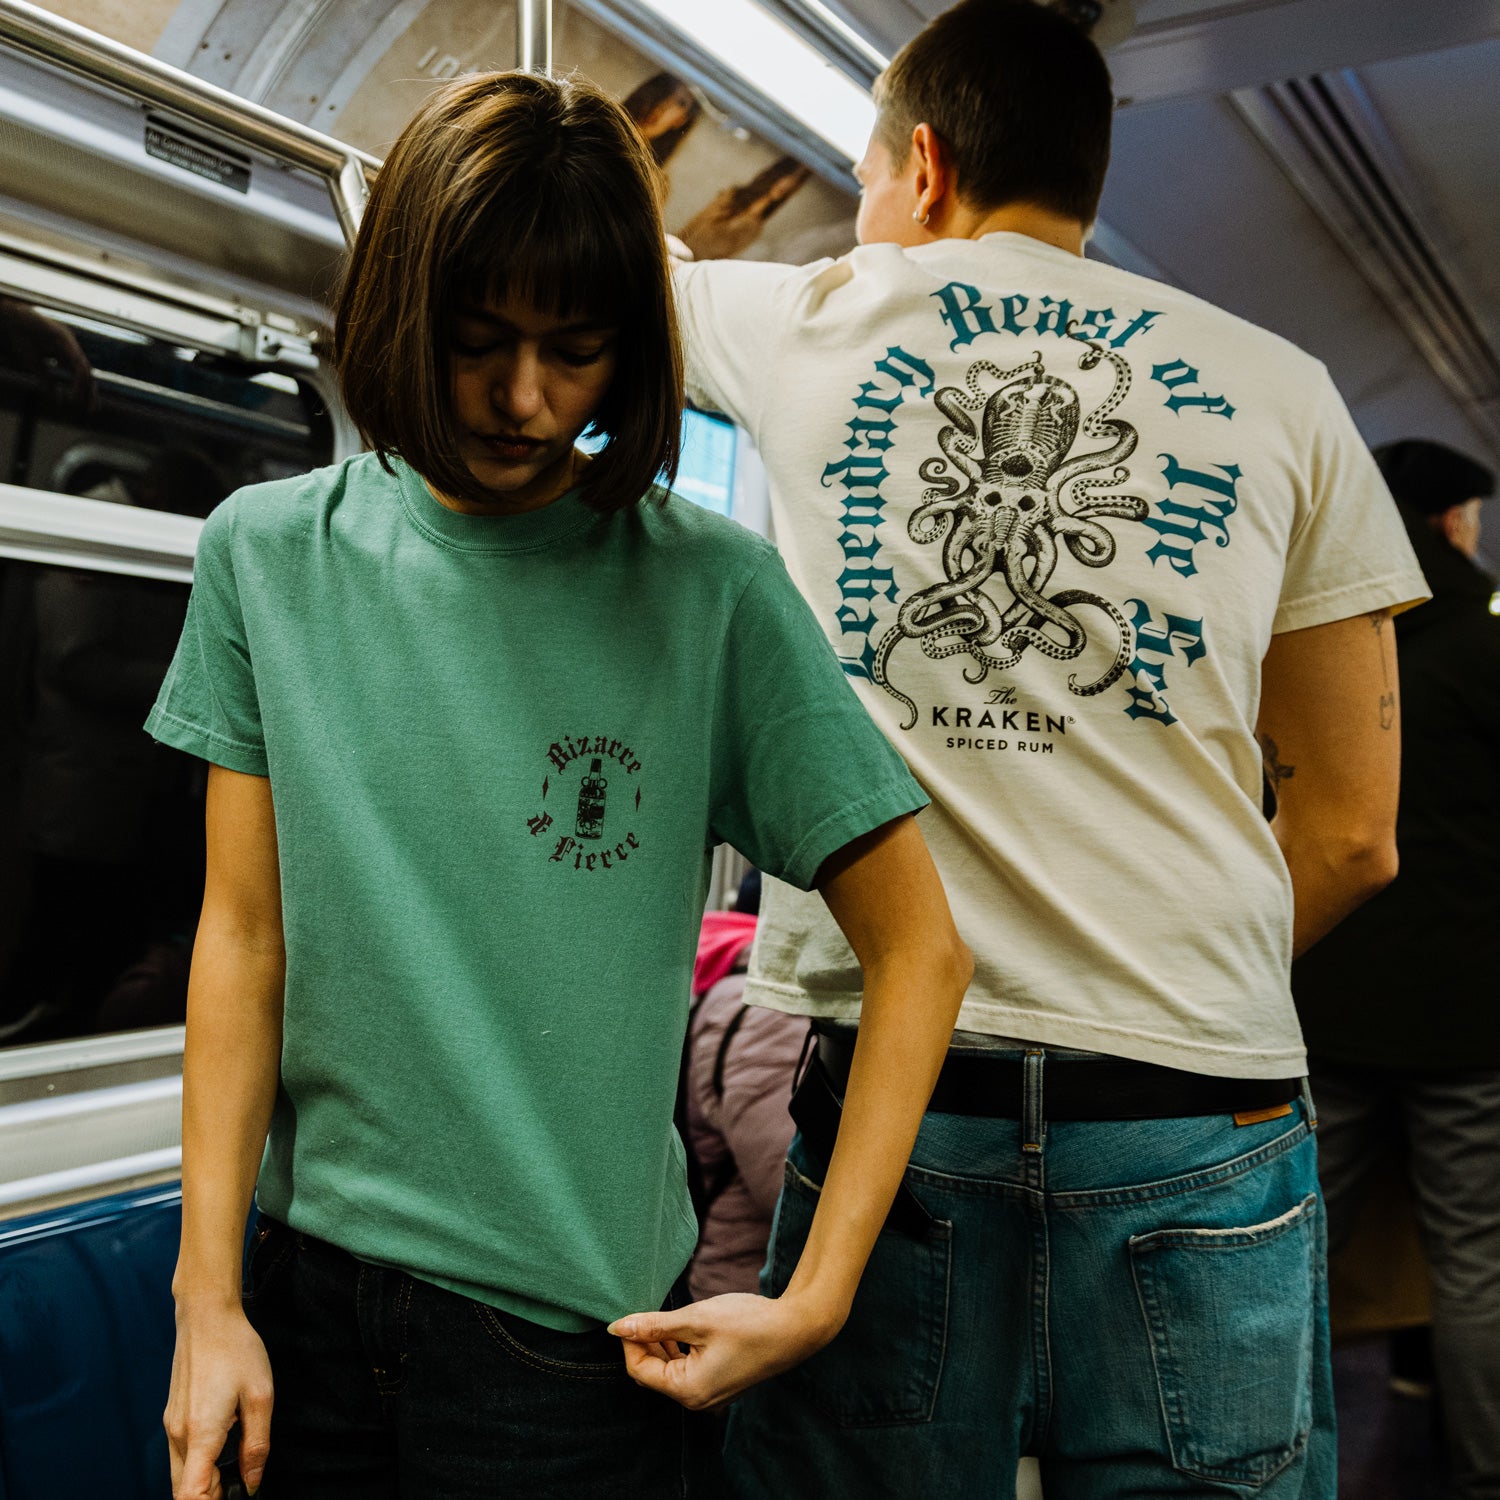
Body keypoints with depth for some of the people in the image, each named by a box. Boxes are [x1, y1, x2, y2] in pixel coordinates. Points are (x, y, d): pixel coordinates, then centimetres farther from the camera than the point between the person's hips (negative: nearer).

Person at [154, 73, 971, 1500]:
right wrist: (208, 1297, -3)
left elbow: (918, 949, -7)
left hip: (566, 1318, -2)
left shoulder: (709, 591, -10)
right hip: (307, 1284, 3)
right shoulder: (266, 552, -1)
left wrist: (815, 1296, -11)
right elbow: (243, 935, 0)